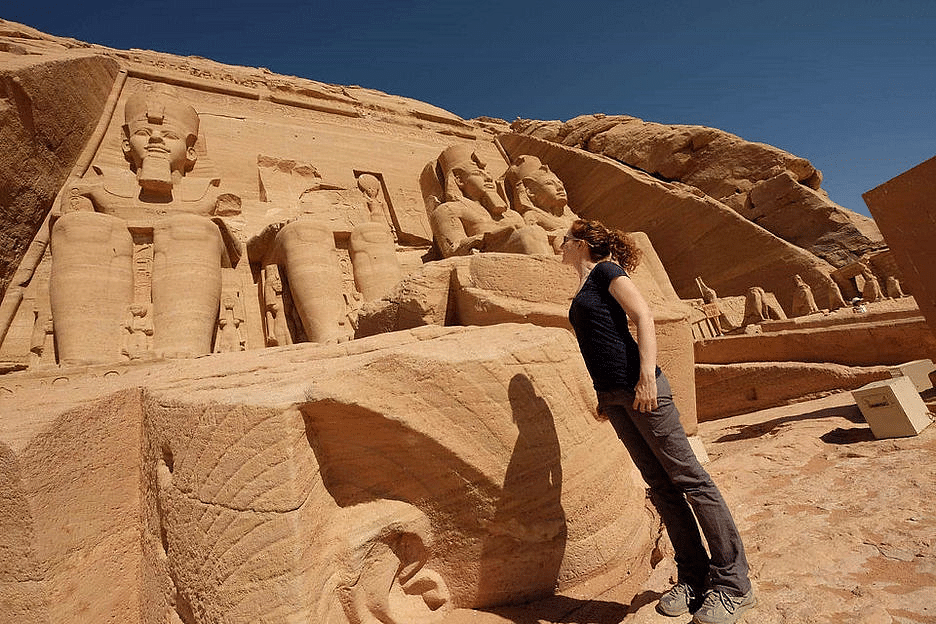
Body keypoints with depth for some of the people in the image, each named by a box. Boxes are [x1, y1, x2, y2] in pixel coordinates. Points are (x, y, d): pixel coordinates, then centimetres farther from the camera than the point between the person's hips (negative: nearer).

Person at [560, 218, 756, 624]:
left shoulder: (606, 270, -1)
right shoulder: (584, 290, 21)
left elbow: (643, 317, -11)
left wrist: (647, 376, -20)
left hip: (639, 387, -8)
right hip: (613, 395, 8)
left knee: (687, 476, -1)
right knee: (660, 485, 11)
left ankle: (733, 583, 10)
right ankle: (694, 578, 21)